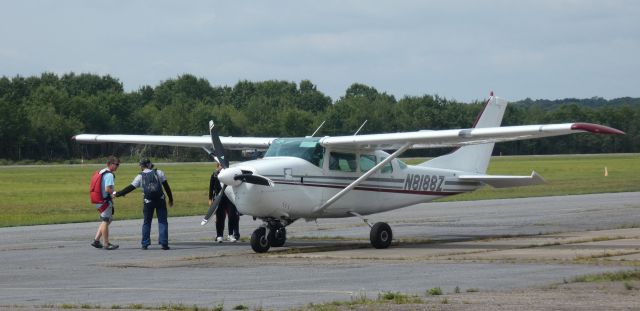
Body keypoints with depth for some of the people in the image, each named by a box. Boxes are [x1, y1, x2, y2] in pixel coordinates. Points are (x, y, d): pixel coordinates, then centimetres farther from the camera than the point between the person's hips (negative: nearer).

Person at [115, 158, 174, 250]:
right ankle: (164, 243, -4)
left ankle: (145, 244, 12)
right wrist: (171, 199, 13)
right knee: (162, 222, 4)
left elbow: (130, 188, 2)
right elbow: (166, 187, 4)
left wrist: (117, 194, 11)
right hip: (160, 201, 0)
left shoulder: (140, 177, 1)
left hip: (148, 202, 0)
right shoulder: (159, 173, 3)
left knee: (146, 223, 13)